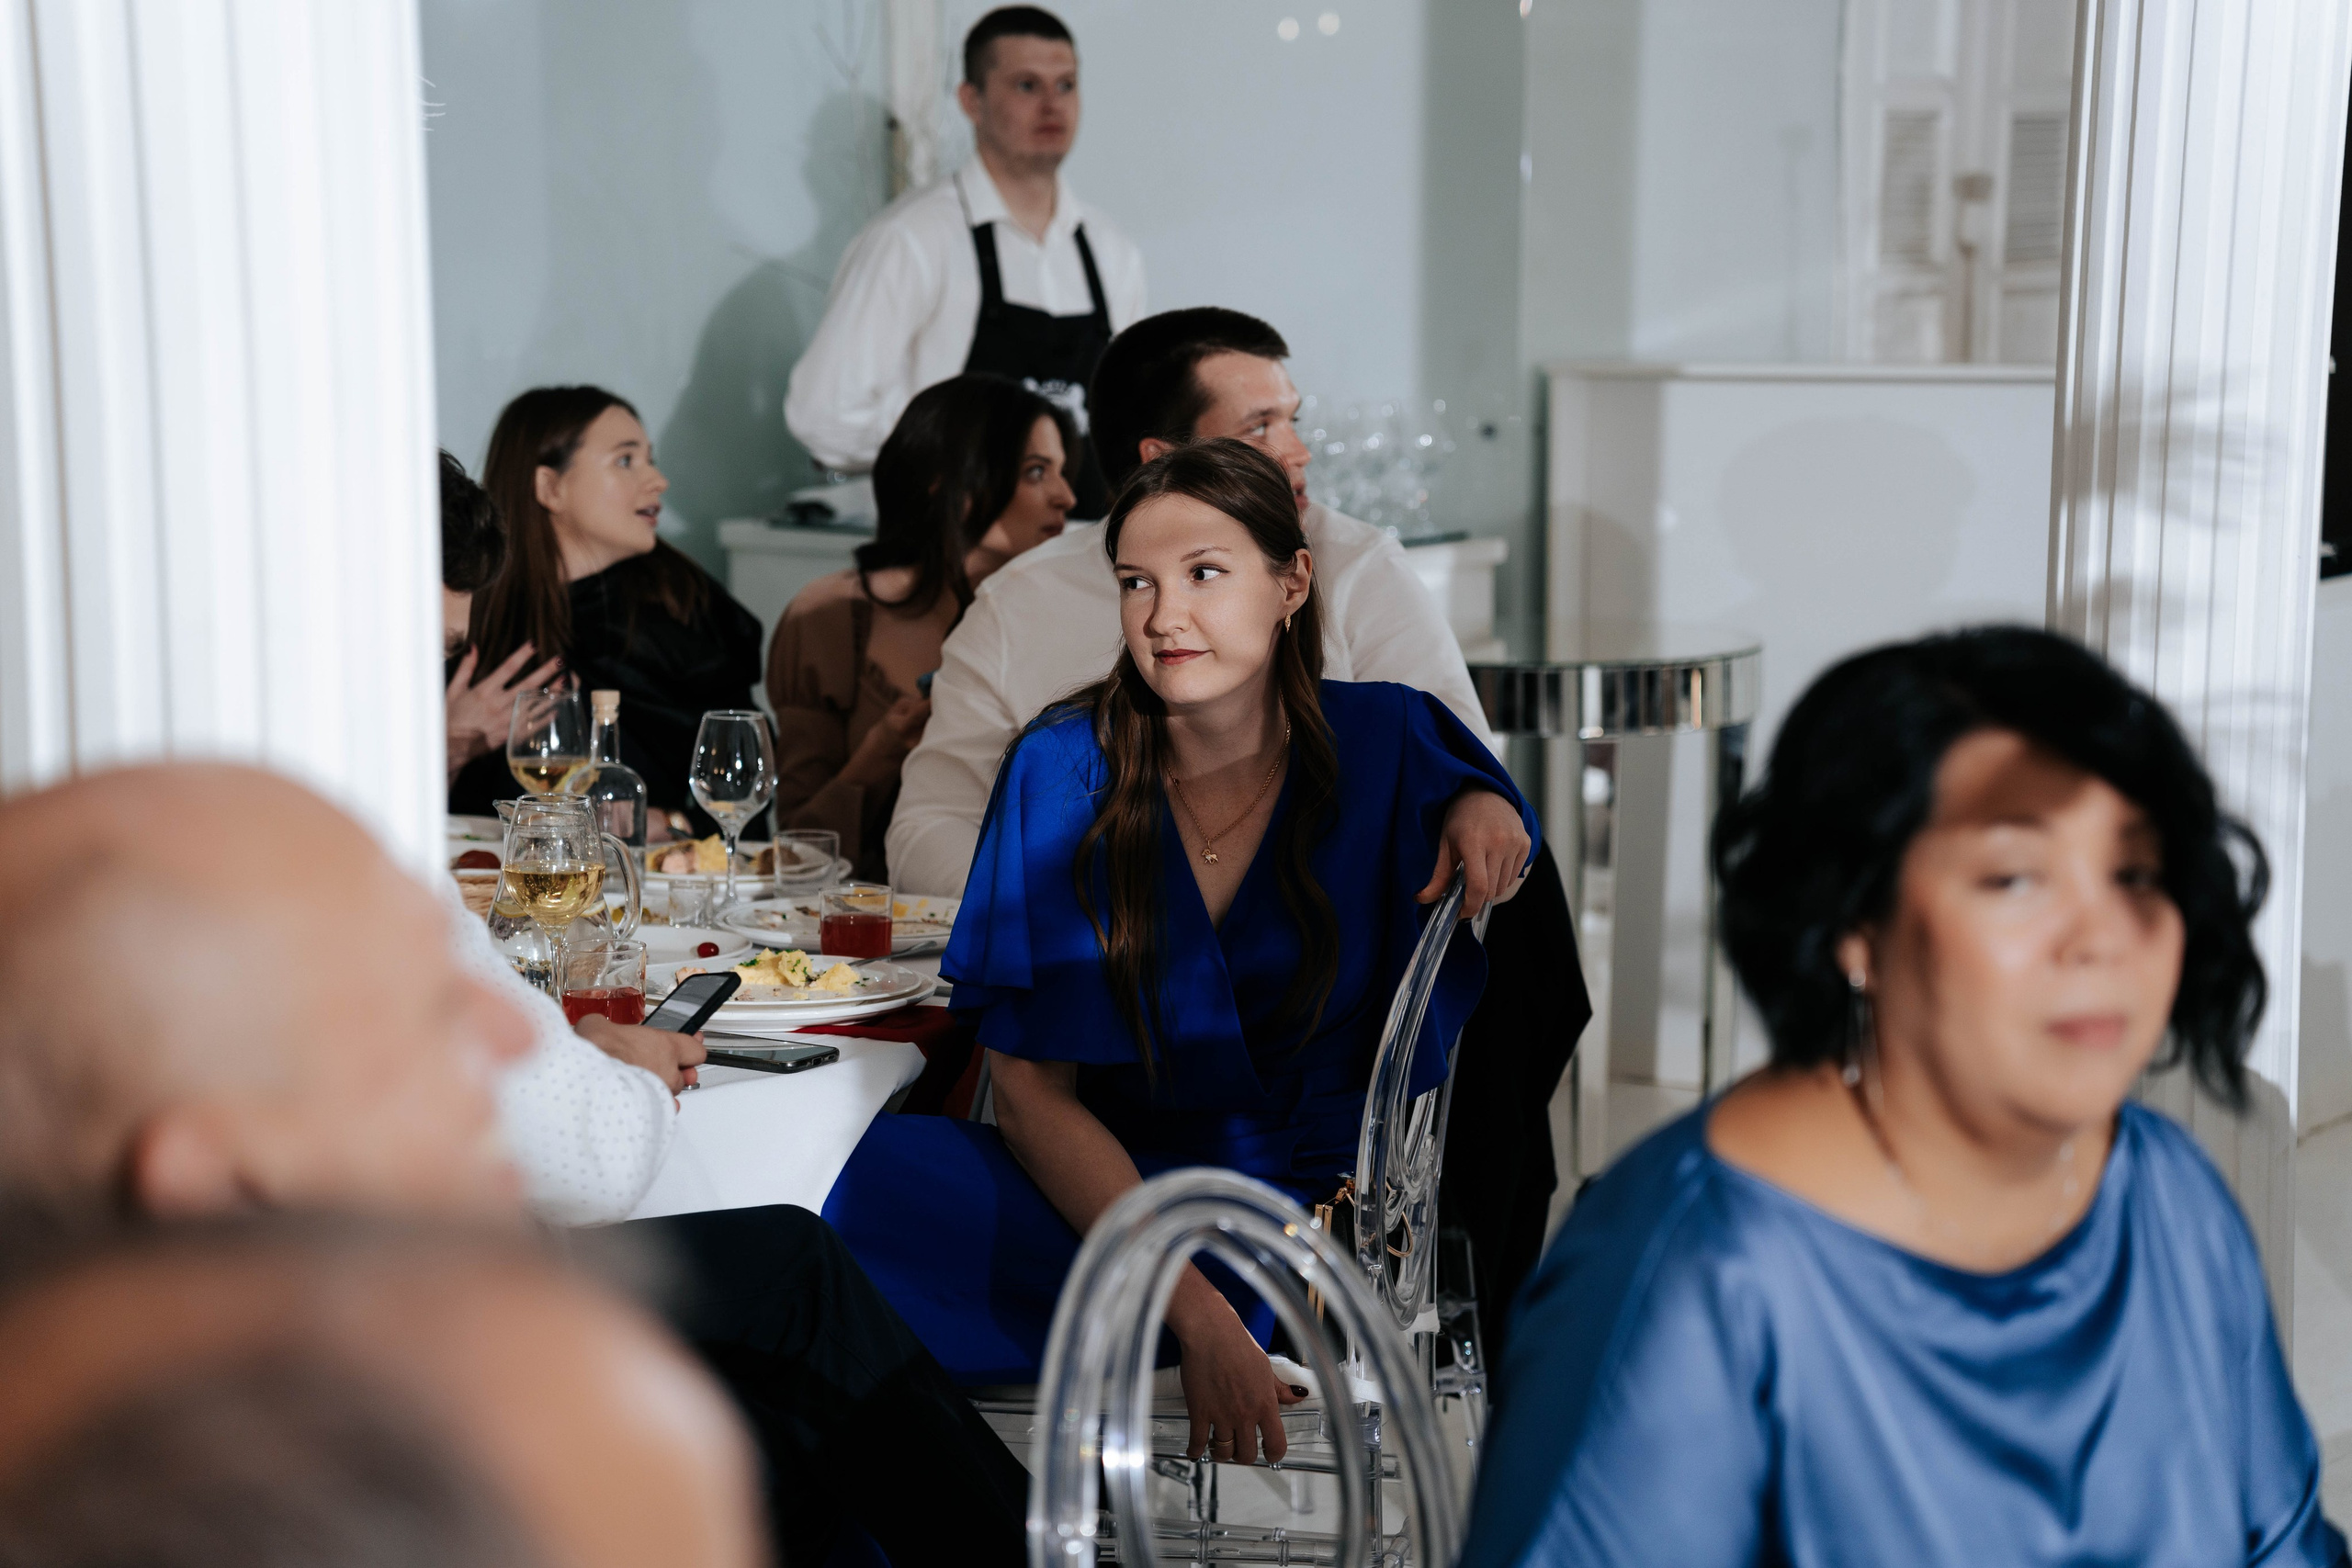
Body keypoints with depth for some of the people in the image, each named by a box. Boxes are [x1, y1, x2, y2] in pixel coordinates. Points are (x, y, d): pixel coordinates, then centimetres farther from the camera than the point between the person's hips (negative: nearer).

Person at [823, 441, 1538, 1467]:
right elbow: (1030, 1085, -7)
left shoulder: (1385, 741, -1)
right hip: (1098, 1187, 1)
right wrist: (1194, 1312, -21)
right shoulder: (1063, 766, -2)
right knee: (865, 1180, -25)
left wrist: (1483, 815, -9)